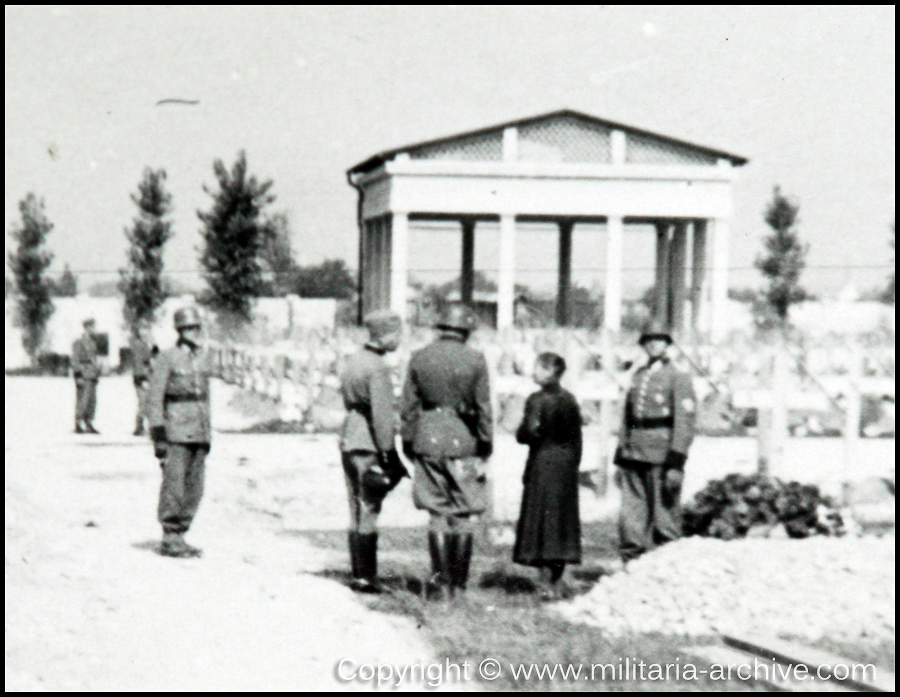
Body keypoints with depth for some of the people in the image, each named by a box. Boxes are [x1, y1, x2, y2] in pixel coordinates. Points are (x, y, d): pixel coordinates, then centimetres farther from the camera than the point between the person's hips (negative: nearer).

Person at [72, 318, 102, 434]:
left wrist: (97, 375, 20)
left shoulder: (93, 342, 18)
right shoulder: (79, 342, -7)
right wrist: (78, 376, -17)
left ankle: (89, 424, 12)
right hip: (84, 376, -8)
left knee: (92, 402, 7)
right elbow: (75, 360, -11)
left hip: (92, 376, 8)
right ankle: (78, 425, -4)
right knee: (82, 400, -8)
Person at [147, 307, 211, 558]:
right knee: (174, 485, -6)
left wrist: (208, 432, 18)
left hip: (198, 432, 7)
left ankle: (179, 536, 14)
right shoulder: (167, 359, -6)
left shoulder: (203, 358, 13)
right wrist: (158, 435, -13)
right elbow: (154, 398, -8)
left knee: (194, 488, 6)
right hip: (176, 431, -6)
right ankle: (170, 540, 2)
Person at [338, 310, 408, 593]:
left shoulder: (352, 362, 13)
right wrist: (391, 456, -14)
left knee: (356, 512, 12)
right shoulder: (377, 368, -15)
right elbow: (382, 416, -18)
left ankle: (358, 575, 17)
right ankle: (366, 578, -2)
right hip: (369, 448, -9)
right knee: (368, 512, -4)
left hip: (348, 443, 9)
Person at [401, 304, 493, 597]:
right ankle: (459, 583, 9)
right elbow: (483, 410, -2)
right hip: (464, 444, -2)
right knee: (463, 516, 6)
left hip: (428, 442, 2)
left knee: (437, 515, 7)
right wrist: (486, 447, 6)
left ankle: (441, 581, 4)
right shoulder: (475, 361, -4)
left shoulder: (419, 358, 2)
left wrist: (408, 443, 12)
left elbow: (408, 408, 5)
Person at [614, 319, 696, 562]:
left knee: (664, 518, -1)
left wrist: (676, 464, -16)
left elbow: (684, 423, -9)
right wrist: (620, 459, 14)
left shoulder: (678, 378, -1)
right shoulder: (638, 376, 17)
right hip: (634, 456, 6)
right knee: (630, 517, 3)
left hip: (661, 455, -6)